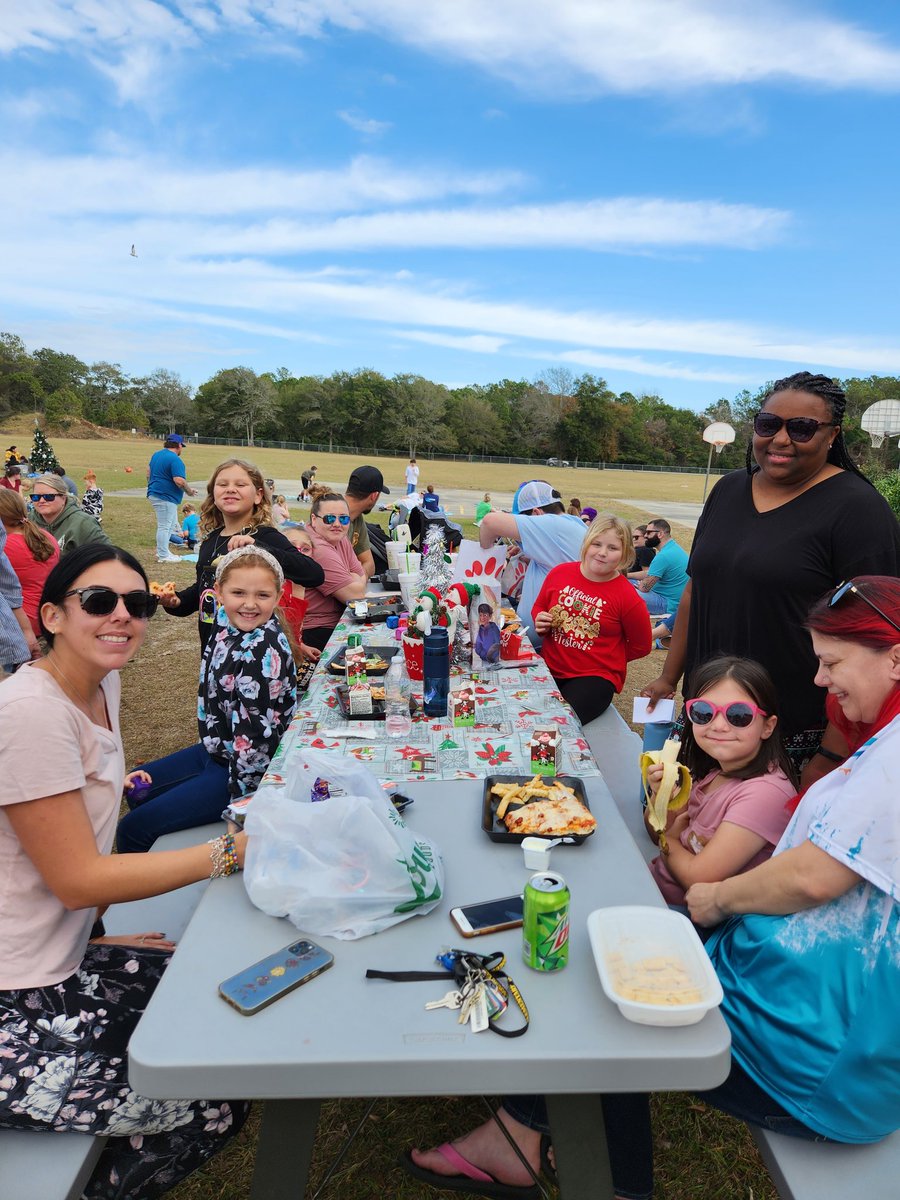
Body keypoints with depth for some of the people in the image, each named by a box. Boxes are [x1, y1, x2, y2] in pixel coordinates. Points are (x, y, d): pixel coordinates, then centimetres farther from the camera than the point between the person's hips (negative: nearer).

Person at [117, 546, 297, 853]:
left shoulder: (262, 654, -31)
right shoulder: (230, 623, -8)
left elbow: (255, 731, -26)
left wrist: (241, 799, -18)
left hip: (246, 766, -10)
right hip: (216, 748, 10)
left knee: (133, 830, -5)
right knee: (136, 789, 27)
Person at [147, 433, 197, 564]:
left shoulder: (156, 454, 12)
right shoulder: (175, 459, -18)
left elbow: (149, 471, 20)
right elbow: (179, 480, -25)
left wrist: (152, 487, 28)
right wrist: (189, 491, -9)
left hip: (154, 493, 10)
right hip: (165, 497, -10)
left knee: (172, 524, 19)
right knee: (164, 526, -2)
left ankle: (162, 551, 23)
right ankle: (163, 556, 5)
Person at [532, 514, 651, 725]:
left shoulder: (627, 597, -10)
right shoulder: (559, 573, -1)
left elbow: (641, 647, 3)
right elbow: (538, 606, 19)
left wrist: (604, 659, 2)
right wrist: (540, 622, -2)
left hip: (596, 677, -4)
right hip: (549, 667, 4)